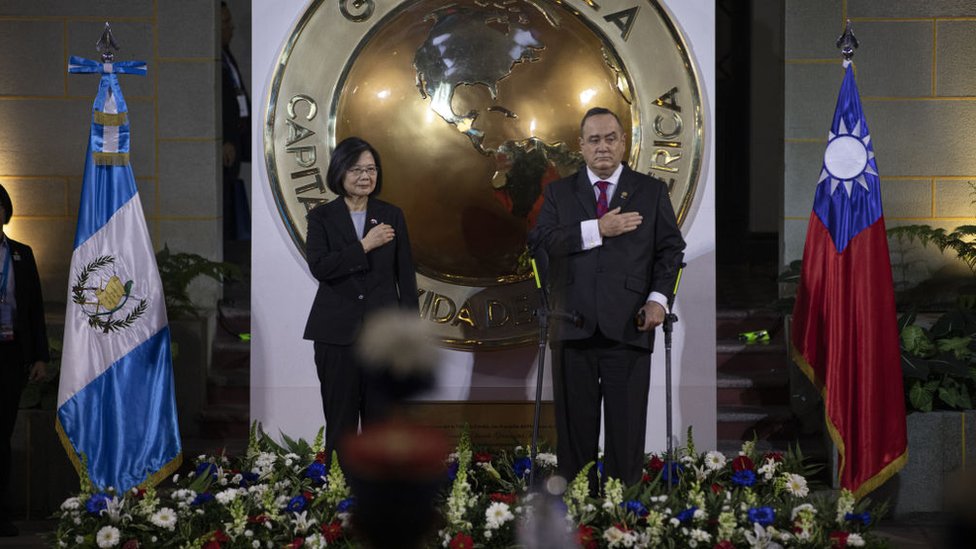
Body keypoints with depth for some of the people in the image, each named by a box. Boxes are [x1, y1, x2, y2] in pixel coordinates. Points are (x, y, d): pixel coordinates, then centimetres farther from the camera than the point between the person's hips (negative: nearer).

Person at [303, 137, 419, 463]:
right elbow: (319, 267, -13)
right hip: (337, 334, -1)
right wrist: (365, 245, -15)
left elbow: (405, 276, 7)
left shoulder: (391, 216, 7)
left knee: (382, 422, 2)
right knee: (340, 422, 5)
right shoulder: (322, 217, 2)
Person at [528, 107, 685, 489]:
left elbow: (670, 248, 6)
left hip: (629, 326, -1)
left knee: (627, 424, 1)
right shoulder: (559, 193, 11)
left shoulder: (651, 191, 11)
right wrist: (597, 230, -14)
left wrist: (658, 297, -10)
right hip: (573, 327, 1)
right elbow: (539, 240, -5)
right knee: (575, 423, 6)